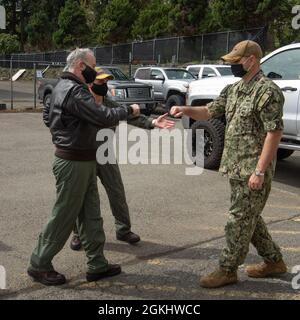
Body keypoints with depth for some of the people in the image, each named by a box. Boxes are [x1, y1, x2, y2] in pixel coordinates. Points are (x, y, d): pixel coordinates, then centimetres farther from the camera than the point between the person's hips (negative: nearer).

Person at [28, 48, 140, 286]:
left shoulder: (62, 86, 14)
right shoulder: (74, 90, -19)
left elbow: (47, 116, 24)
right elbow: (104, 117, -24)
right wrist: (129, 110, -10)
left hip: (82, 160, 10)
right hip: (75, 162, -10)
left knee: (91, 214, 12)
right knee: (65, 216, 1)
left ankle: (97, 264, 20)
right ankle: (40, 265, 15)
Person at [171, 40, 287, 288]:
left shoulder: (267, 91, -15)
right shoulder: (233, 89, 12)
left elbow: (274, 132, -19)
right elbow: (209, 112, 18)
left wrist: (260, 171, -22)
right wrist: (185, 110, -2)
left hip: (252, 170, -9)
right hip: (236, 167, 9)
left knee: (240, 220, 0)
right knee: (250, 217, 17)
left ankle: (227, 270, 13)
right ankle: (274, 261, 32)